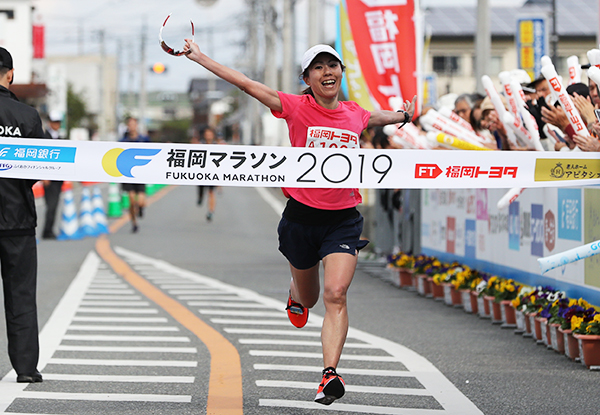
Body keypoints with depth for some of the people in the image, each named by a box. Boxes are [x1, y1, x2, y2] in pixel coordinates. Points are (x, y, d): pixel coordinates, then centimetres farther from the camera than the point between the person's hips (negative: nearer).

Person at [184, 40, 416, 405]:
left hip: (343, 220, 1)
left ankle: (330, 375, -23)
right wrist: (200, 57, -11)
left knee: (336, 295, -19)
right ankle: (296, 296, 56)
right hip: (301, 216, -1)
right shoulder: (296, 108, -6)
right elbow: (247, 84, -9)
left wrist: (404, 115, 43)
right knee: (308, 298, 17)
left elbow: (380, 118, 29)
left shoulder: (355, 115, 3)